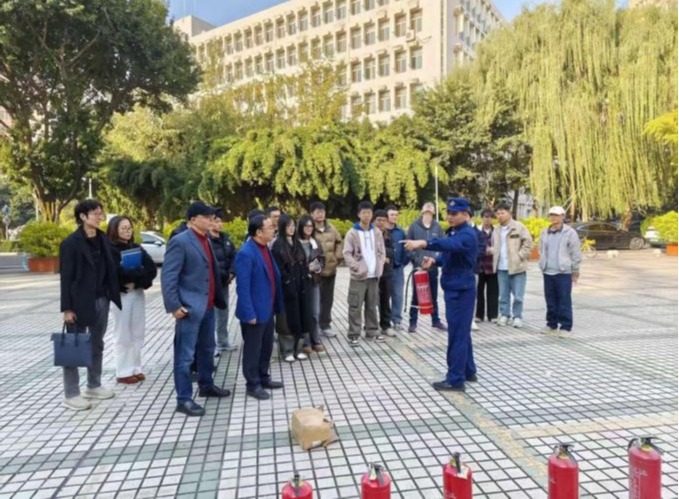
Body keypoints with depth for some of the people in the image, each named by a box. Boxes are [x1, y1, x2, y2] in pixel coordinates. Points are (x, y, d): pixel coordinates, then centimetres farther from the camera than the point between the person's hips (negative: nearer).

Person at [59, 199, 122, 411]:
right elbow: (65, 277, -11)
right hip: (80, 302, -6)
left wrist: (113, 296, 6)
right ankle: (71, 394, 12)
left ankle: (94, 386, 28)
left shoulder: (103, 239, 8)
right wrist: (67, 308, -14)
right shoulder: (70, 243, -10)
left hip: (102, 300, 6)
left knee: (97, 345, 15)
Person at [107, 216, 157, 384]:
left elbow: (152, 269, 0)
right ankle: (123, 372, 9)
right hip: (121, 294, -5)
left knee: (138, 333, 9)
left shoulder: (137, 248, 12)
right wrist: (140, 273, -12)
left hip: (138, 293, 6)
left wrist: (136, 281, -14)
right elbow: (118, 273, -19)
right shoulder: (110, 250, -5)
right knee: (123, 335, 1)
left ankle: (136, 369, 19)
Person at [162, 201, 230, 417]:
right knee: (185, 354, 0)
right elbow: (168, 276, -16)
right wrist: (174, 306, -19)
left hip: (208, 305, 9)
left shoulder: (206, 240, 12)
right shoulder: (180, 241, -13)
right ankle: (184, 399, 10)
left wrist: (218, 298, 13)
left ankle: (206, 385, 37)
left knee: (207, 349, 20)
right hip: (190, 307, -8)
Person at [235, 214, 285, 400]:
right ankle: (253, 384, 20)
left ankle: (263, 378, 34)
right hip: (254, 311, -9)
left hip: (268, 308, 9)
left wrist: (276, 304, 14)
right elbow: (243, 286, -22)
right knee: (253, 349, 6)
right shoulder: (246, 253, -21)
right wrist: (249, 313, -22)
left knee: (267, 346, 19)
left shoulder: (265, 248, 7)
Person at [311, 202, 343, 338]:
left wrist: (338, 257, 7)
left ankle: (325, 326, 27)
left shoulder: (331, 228, 7)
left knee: (328, 299, 14)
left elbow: (339, 242, 18)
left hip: (330, 269, 6)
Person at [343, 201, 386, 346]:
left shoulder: (376, 232, 9)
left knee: (372, 306, 12)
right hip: (358, 276, -4)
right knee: (355, 307, -3)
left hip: (374, 275, 4)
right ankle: (354, 335, 3)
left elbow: (382, 252, 12)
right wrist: (357, 267, -16)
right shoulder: (352, 233, -4)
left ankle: (372, 332, 22)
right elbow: (346, 253, -7)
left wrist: (379, 267, 0)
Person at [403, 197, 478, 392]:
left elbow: (450, 244, -40)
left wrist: (424, 243, -54)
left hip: (461, 289, -10)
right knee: (462, 332, 17)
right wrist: (434, 260, -2)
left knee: (457, 334, -4)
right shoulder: (455, 232, 15)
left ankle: (455, 380, 4)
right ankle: (468, 371, 29)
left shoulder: (467, 235, -18)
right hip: (455, 288, 10)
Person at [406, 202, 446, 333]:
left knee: (434, 296, 13)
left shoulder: (437, 227, 3)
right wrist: (415, 259, -12)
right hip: (418, 266, -2)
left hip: (433, 267, 2)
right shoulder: (414, 226, -3)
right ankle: (413, 323, 15)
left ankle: (436, 321, 25)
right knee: (416, 296, 5)